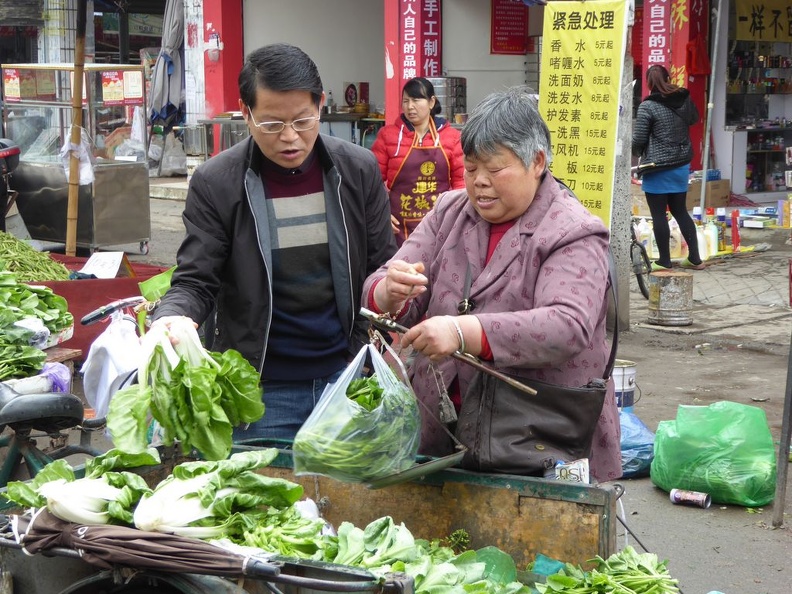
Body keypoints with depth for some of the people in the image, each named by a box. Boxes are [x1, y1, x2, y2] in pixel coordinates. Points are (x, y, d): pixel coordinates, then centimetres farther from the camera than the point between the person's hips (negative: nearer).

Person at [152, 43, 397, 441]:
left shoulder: (359, 170, 1)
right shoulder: (215, 182, -6)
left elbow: (381, 267, 7)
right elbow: (195, 281, -4)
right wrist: (171, 319, -25)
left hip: (344, 377, 2)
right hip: (261, 389, -2)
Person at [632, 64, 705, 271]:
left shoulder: (648, 106, -15)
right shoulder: (684, 100, 3)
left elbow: (638, 140, -11)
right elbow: (694, 119, 23)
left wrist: (637, 153, 9)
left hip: (657, 168, -6)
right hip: (681, 165, 6)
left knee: (659, 214, 3)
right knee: (680, 211, 16)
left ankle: (664, 261, 9)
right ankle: (695, 258, 19)